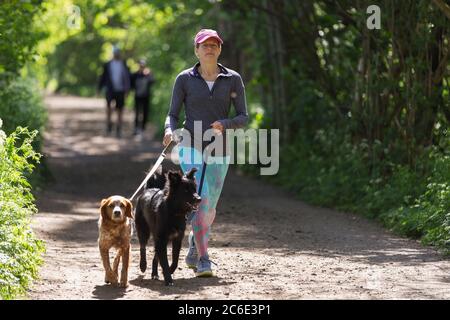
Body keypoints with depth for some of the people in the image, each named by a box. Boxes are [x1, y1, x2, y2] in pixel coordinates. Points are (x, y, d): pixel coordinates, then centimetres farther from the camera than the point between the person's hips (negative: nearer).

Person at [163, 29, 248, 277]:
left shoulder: (233, 79, 2)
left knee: (209, 208, 9)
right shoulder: (185, 79, -1)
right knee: (198, 202, -17)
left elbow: (243, 118, 2)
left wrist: (224, 124, -19)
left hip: (218, 153, 2)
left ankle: (194, 249, 36)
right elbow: (172, 114, 2)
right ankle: (203, 259, -14)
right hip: (191, 147, -2)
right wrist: (169, 131, -20)